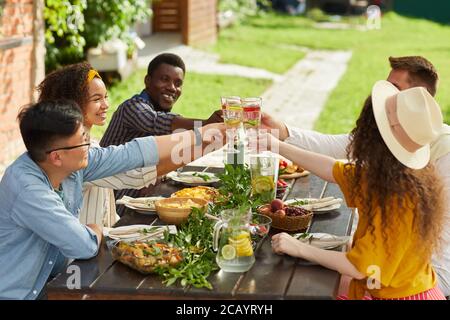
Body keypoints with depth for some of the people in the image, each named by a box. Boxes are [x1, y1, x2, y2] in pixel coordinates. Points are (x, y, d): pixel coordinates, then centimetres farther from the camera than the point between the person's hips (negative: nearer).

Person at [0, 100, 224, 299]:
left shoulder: (72, 163, -6)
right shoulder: (27, 188, -28)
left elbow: (134, 153, 1)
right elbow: (85, 247, -25)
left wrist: (203, 135, 3)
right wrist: (96, 230, -3)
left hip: (49, 284, 7)